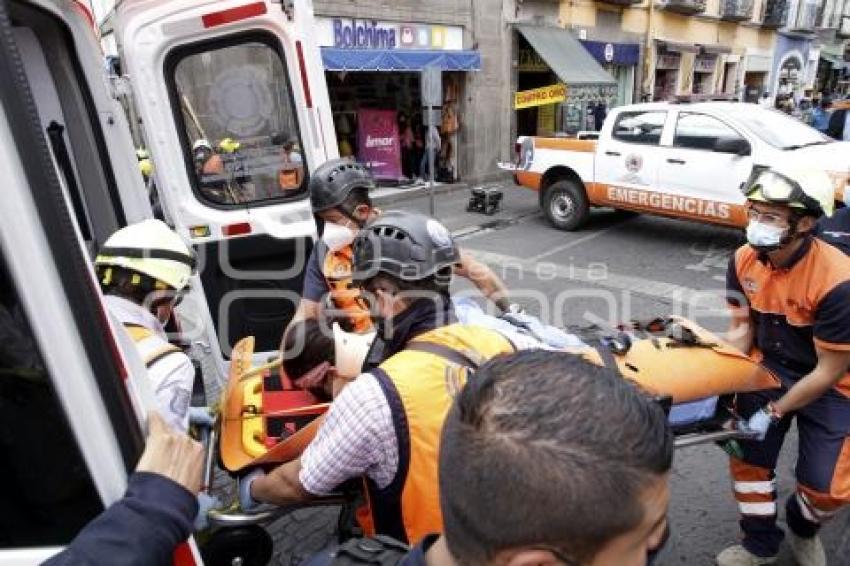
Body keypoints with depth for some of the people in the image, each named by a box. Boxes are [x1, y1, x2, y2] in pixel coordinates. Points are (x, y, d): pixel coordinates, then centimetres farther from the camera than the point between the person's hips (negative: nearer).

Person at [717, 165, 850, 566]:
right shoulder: (744, 260, -15)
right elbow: (742, 327, -3)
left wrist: (774, 412, -17)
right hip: (769, 369, 4)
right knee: (748, 458, 3)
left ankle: (801, 526, 34)